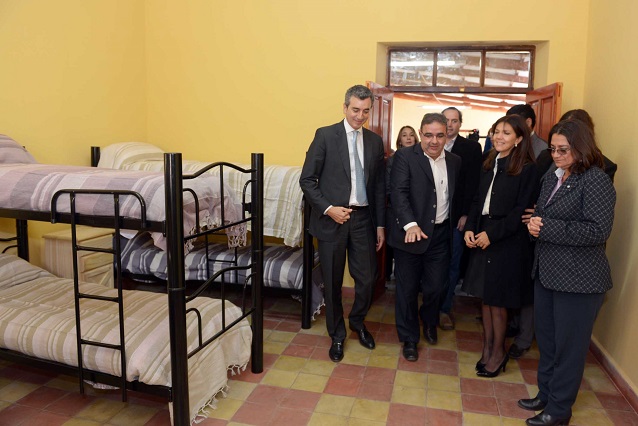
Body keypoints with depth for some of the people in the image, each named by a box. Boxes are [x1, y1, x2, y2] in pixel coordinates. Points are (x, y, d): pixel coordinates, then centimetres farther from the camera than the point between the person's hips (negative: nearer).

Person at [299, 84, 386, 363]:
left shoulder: (375, 141, 8)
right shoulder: (325, 135, -4)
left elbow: (379, 186, 10)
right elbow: (307, 179, -5)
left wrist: (380, 224, 8)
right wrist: (328, 209, -15)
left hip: (363, 219, 3)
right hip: (332, 219, -3)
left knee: (367, 279, 7)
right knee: (333, 283, 8)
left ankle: (357, 322, 37)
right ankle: (337, 335, 31)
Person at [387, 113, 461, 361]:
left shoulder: (455, 162, 8)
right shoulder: (405, 157, -8)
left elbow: (458, 195, 19)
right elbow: (398, 192, -18)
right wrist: (411, 225, -28)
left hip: (440, 235, 4)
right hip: (410, 233, -4)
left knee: (435, 287, 12)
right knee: (407, 289, 8)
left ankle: (429, 321, 45)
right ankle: (409, 338, 27)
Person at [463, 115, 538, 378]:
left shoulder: (527, 169, -10)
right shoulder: (489, 165, 9)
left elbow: (522, 210, -14)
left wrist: (491, 234, -17)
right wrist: (470, 228, -3)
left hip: (507, 242, -6)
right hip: (482, 239, 6)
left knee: (497, 300, 4)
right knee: (485, 296, 13)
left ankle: (498, 352, 23)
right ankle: (487, 347, 28)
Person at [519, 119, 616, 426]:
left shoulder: (596, 180, -13)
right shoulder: (551, 178, 10)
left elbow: (598, 230, -21)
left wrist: (547, 228, -22)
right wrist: (534, 224, -5)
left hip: (578, 280, -7)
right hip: (546, 272, 8)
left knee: (568, 346, 7)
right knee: (546, 340, 18)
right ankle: (546, 394, 36)